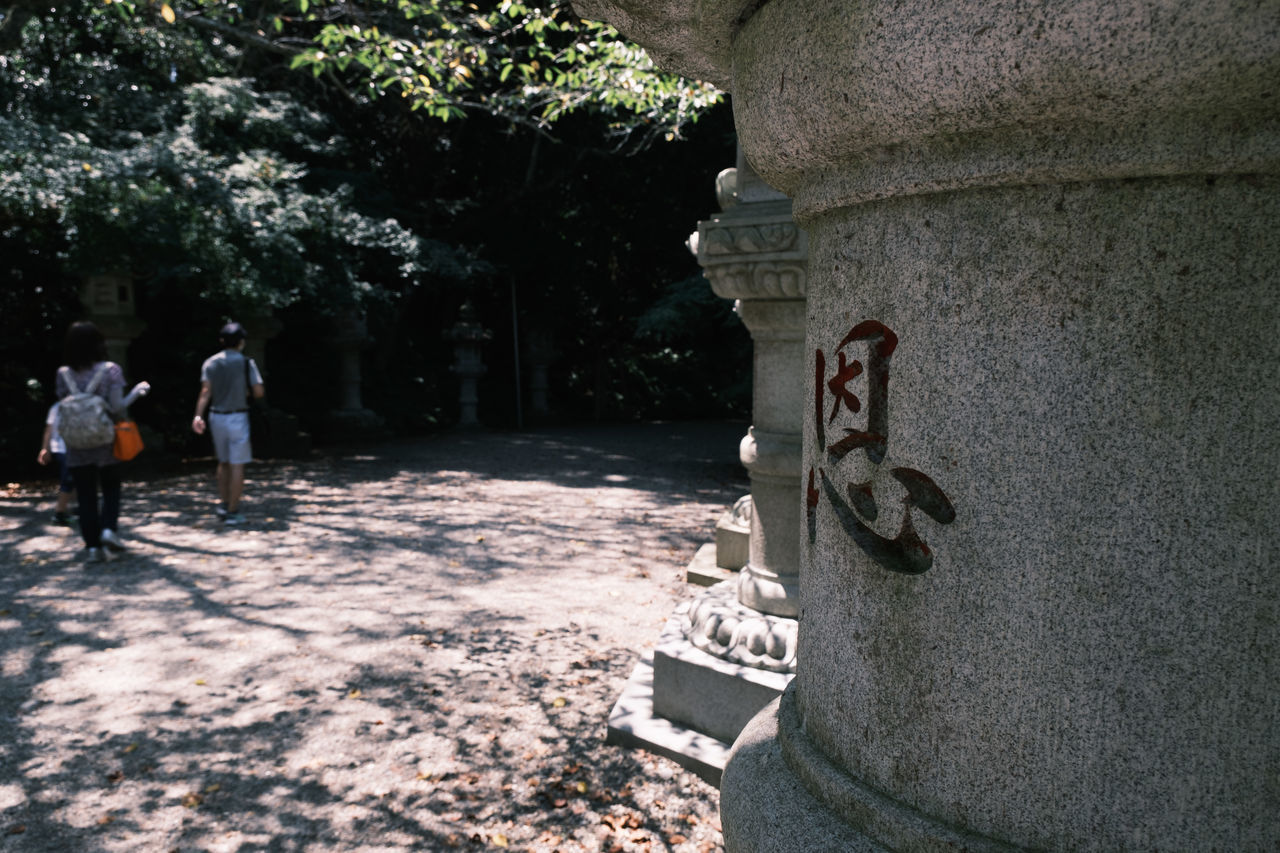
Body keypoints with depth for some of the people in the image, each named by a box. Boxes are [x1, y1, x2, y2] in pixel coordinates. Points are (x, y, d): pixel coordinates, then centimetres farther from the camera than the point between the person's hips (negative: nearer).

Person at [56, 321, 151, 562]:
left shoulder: (64, 374, 0)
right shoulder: (110, 370, -9)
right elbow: (117, 408, -11)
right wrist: (137, 391, 2)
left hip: (77, 445, 2)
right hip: (105, 442, -2)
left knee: (86, 495, 7)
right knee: (111, 488, 16)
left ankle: (93, 545, 7)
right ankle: (109, 528, -2)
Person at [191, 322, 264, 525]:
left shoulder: (210, 363, 5)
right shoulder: (246, 363, -6)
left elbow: (206, 391, -6)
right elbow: (259, 392, -8)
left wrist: (198, 415, -11)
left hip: (216, 417, 5)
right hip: (237, 417, -5)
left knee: (223, 462, 20)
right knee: (237, 465, -1)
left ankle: (223, 503, 19)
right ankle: (232, 511, -1)